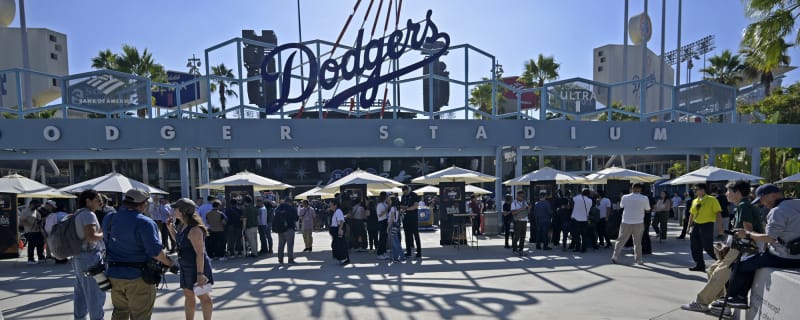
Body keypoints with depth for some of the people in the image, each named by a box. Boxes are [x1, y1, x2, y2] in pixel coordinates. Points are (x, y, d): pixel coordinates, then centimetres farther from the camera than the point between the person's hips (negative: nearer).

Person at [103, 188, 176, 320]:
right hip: (138, 276, -7)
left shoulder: (109, 219, 3)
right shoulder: (144, 223, -19)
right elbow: (155, 251, -23)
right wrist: (169, 262, -9)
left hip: (114, 274, 7)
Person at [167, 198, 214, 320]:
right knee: (188, 296, 20)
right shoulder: (184, 225, 4)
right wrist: (171, 229, 7)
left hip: (197, 267, -9)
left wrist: (200, 273, -26)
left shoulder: (194, 229, -25)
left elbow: (200, 253, -25)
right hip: (186, 267, 9)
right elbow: (179, 240, 22)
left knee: (203, 296, 8)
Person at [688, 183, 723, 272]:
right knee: (695, 247, 6)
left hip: (707, 225, -6)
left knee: (708, 247, -6)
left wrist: (719, 226, -17)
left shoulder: (712, 200, -6)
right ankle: (699, 265, 16)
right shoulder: (694, 201, 12)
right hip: (696, 225, 6)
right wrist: (689, 226, 16)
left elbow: (718, 213, -10)